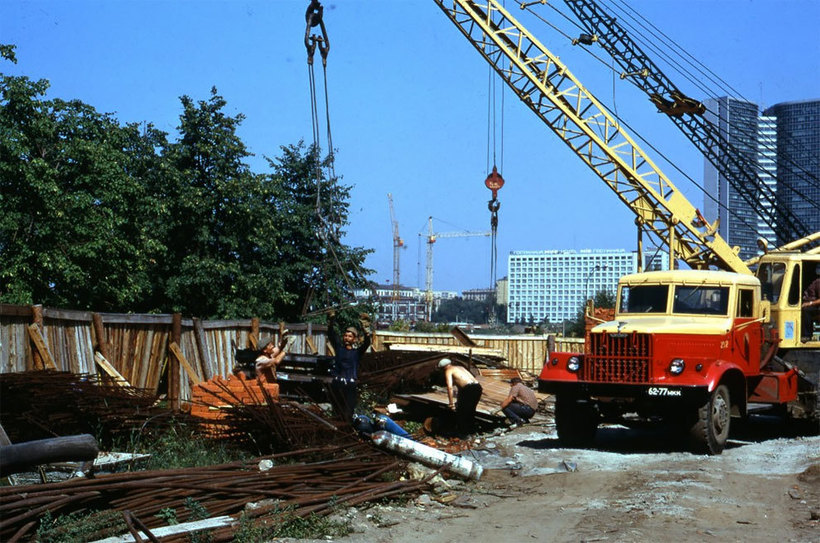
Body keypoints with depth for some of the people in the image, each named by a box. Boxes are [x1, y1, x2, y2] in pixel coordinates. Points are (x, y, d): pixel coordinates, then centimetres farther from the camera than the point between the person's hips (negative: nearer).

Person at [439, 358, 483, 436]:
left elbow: (450, 387, -7)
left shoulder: (448, 371, 7)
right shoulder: (460, 367, 31)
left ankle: (462, 433, 13)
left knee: (460, 412, 8)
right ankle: (470, 430, 34)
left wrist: (451, 403, -5)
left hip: (468, 388, -8)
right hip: (478, 386, 8)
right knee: (470, 411, 24)